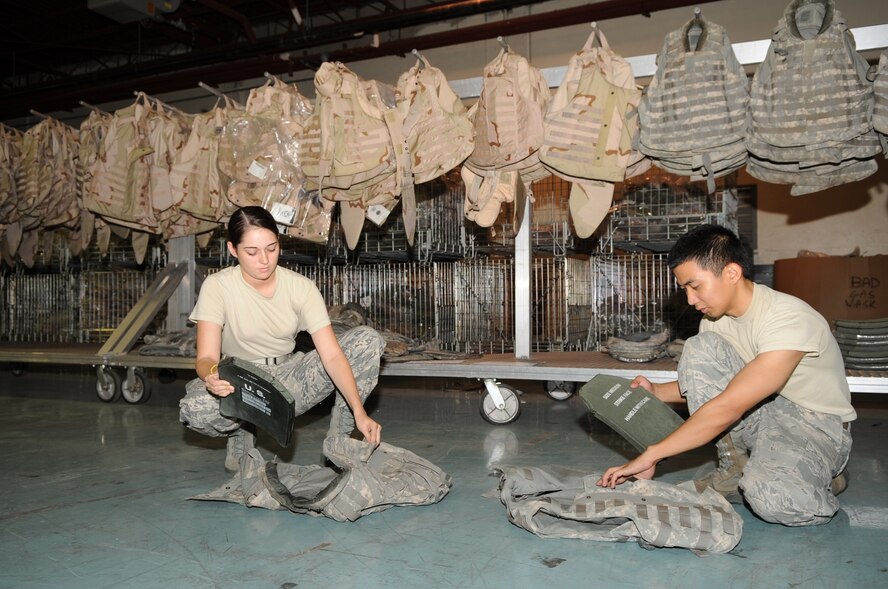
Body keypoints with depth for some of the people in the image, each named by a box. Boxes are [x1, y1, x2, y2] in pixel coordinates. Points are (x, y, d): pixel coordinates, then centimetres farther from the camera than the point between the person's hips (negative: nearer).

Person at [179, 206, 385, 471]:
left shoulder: (301, 287, -11)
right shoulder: (217, 286, -14)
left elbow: (332, 355, -19)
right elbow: (206, 357, -20)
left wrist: (360, 412, -31)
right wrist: (211, 375, -46)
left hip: (289, 379, 2)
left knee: (368, 340, -18)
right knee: (194, 408, -37)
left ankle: (339, 442, -7)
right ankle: (242, 435, 0)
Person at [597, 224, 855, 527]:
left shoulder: (789, 319, -28)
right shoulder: (716, 316, -3)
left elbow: (727, 407, -34)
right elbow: (706, 382, 13)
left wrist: (651, 455, -33)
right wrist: (656, 392, -8)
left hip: (816, 425, -6)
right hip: (768, 411, 7)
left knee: (772, 498, -37)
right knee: (699, 349, -16)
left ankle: (819, 475, 1)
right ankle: (737, 470, -6)